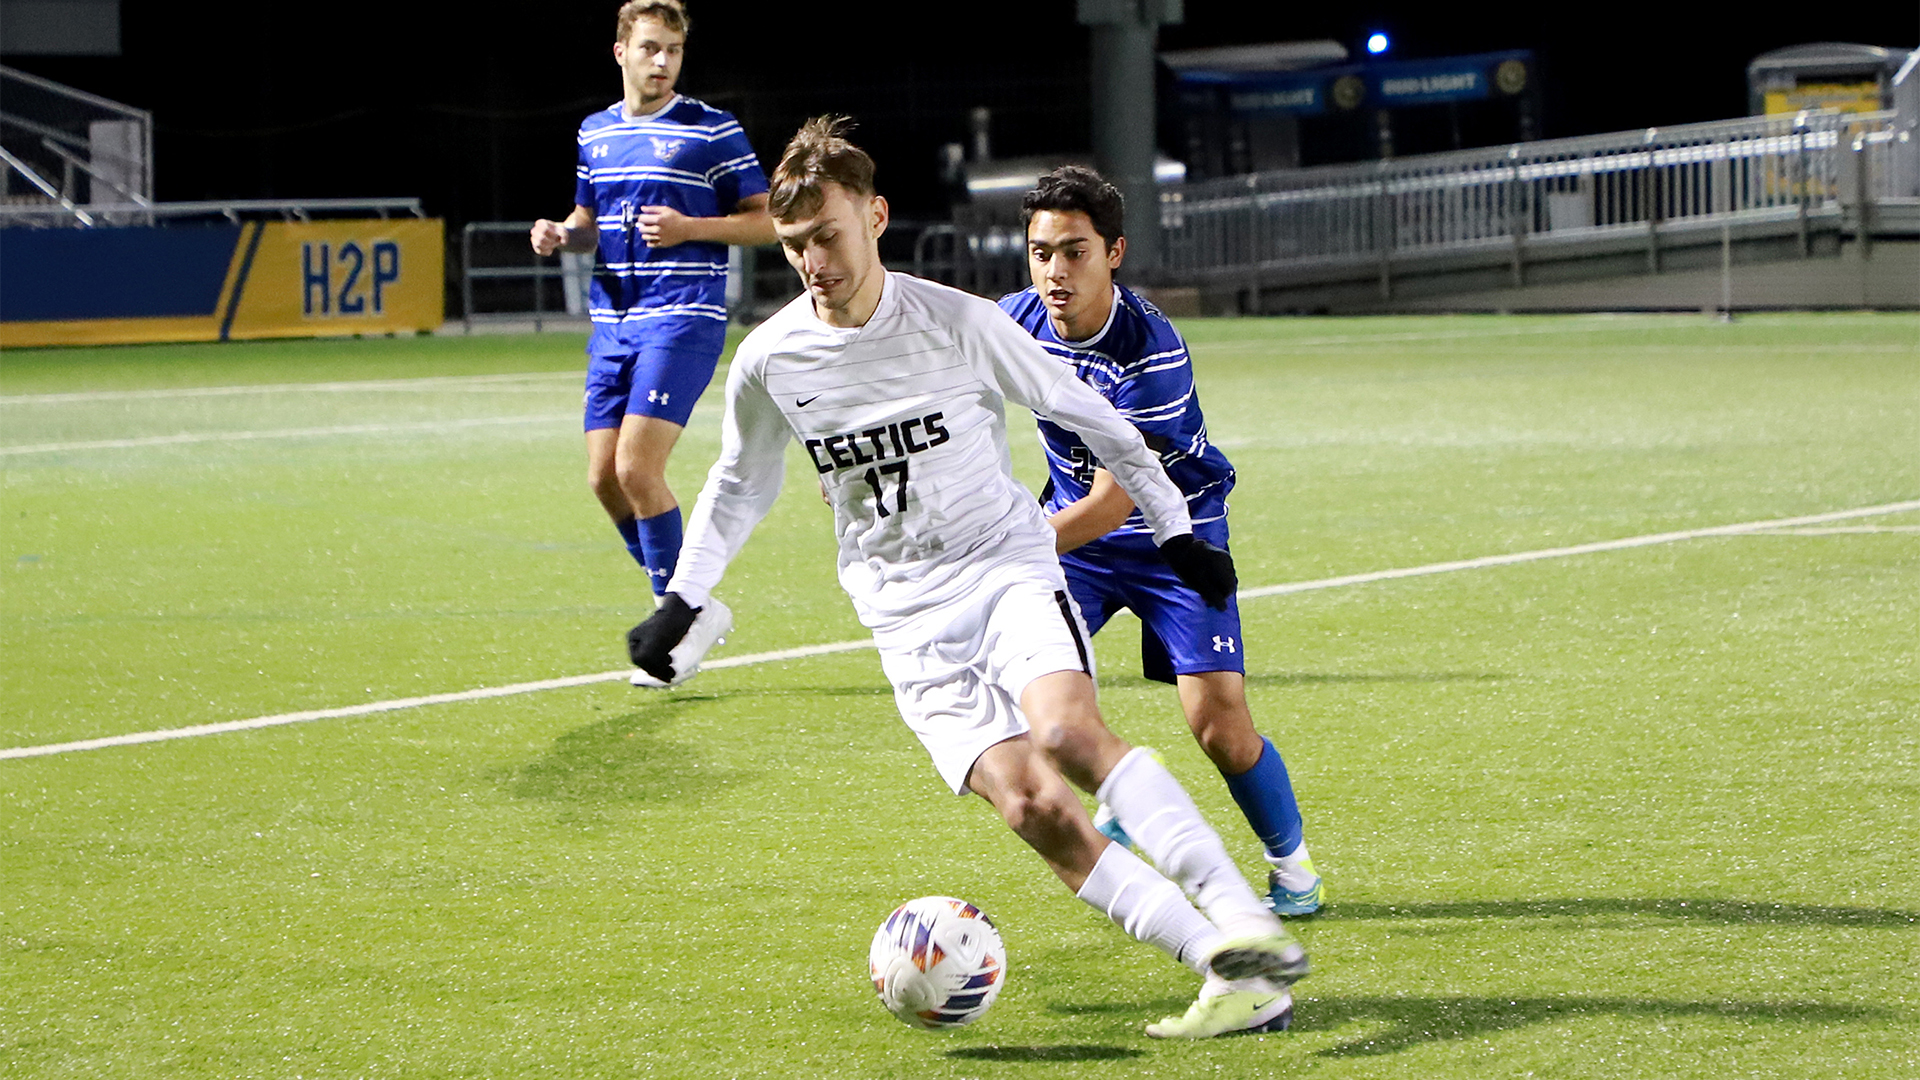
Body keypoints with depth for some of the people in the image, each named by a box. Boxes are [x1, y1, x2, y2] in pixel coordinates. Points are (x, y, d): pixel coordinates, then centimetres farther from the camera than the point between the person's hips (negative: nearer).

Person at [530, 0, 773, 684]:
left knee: (637, 468, -16)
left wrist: (689, 228, -16)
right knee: (604, 478, 2)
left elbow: (766, 221, -2)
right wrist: (561, 235, 3)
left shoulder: (713, 131, -4)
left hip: (683, 319, -7)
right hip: (612, 321, 7)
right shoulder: (596, 132, 14)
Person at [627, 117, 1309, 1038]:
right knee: (1031, 809, -20)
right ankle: (1241, 982, -22)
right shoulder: (769, 360, 0)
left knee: (1067, 729, -33)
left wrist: (1176, 530, 9)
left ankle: (1244, 924, -38)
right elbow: (738, 486, 19)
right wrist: (681, 602, 15)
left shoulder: (959, 323, -7)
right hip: (909, 623, 2)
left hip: (1008, 567, -1)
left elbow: (1084, 413, 6)